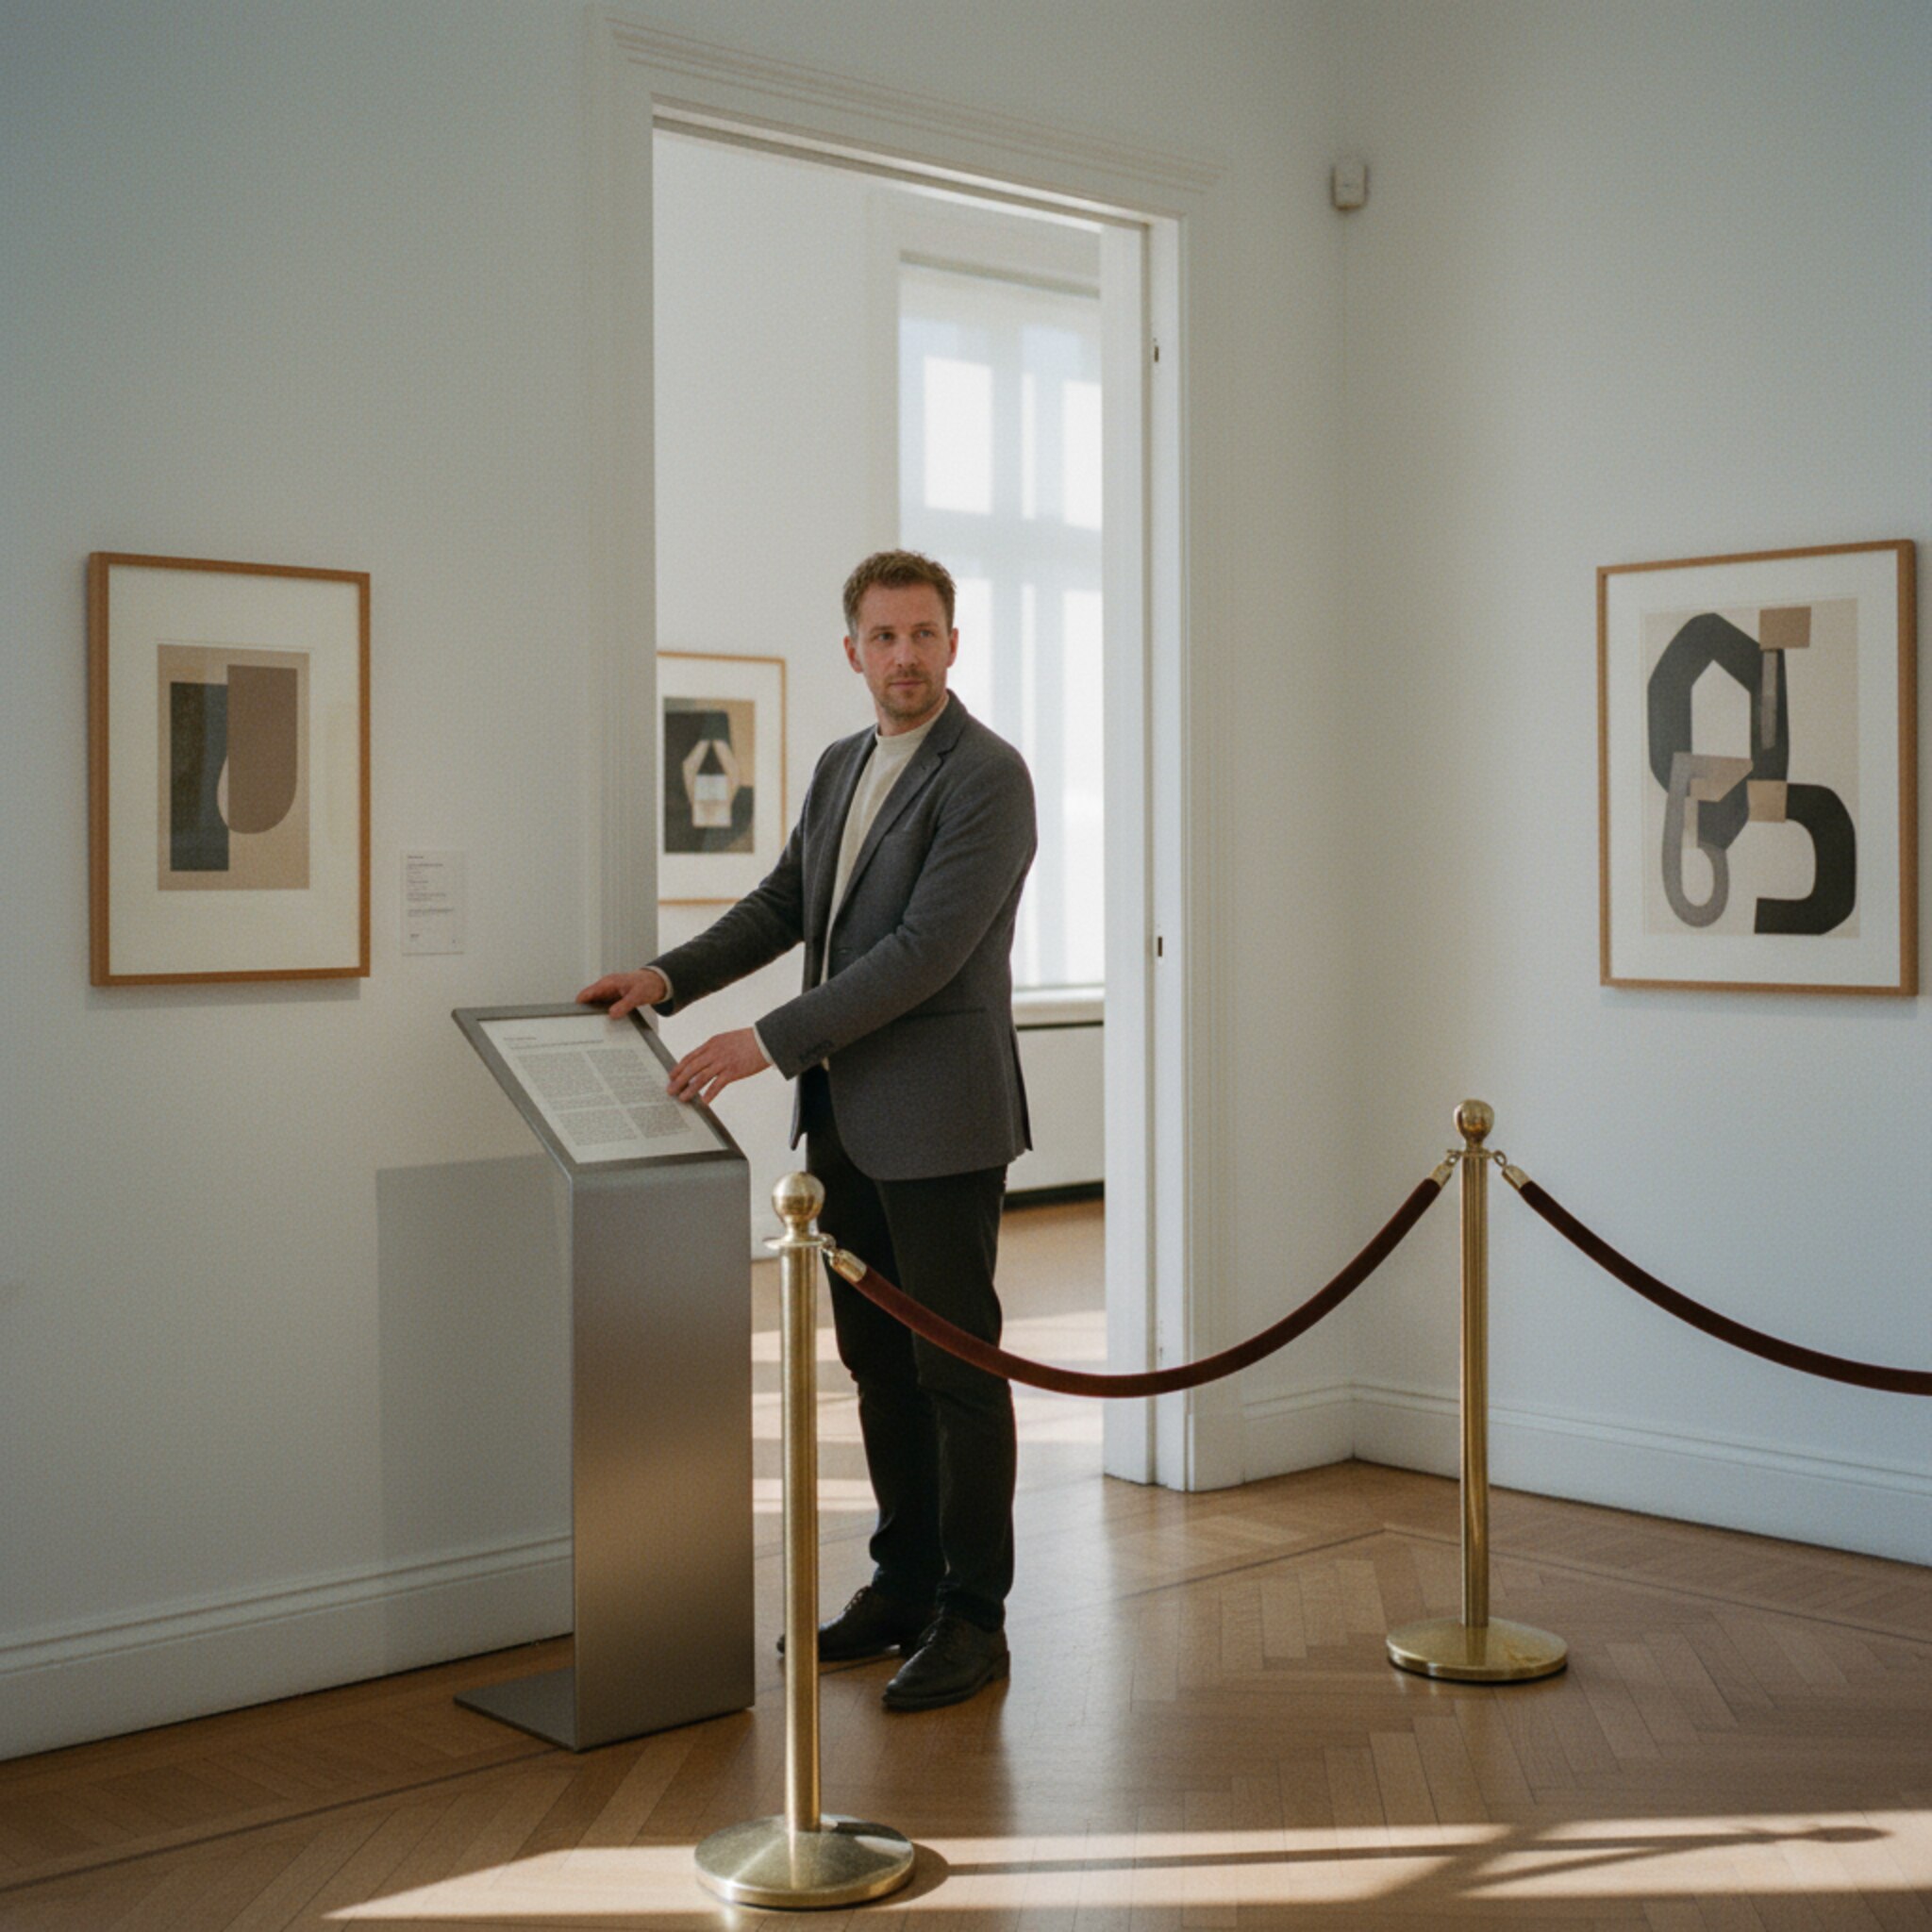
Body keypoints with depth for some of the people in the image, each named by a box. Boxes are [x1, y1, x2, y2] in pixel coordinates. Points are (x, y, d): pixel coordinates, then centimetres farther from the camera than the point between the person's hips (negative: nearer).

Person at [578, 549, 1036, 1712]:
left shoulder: (987, 777, -13)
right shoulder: (841, 768, 14)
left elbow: (924, 951, -21)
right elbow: (783, 905, 19)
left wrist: (771, 1042, -21)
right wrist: (670, 978, 4)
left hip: (938, 1121, -8)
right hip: (847, 1121, 8)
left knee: (956, 1369, 0)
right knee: (878, 1363, 14)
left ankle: (973, 1617, 9)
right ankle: (904, 1584, 26)